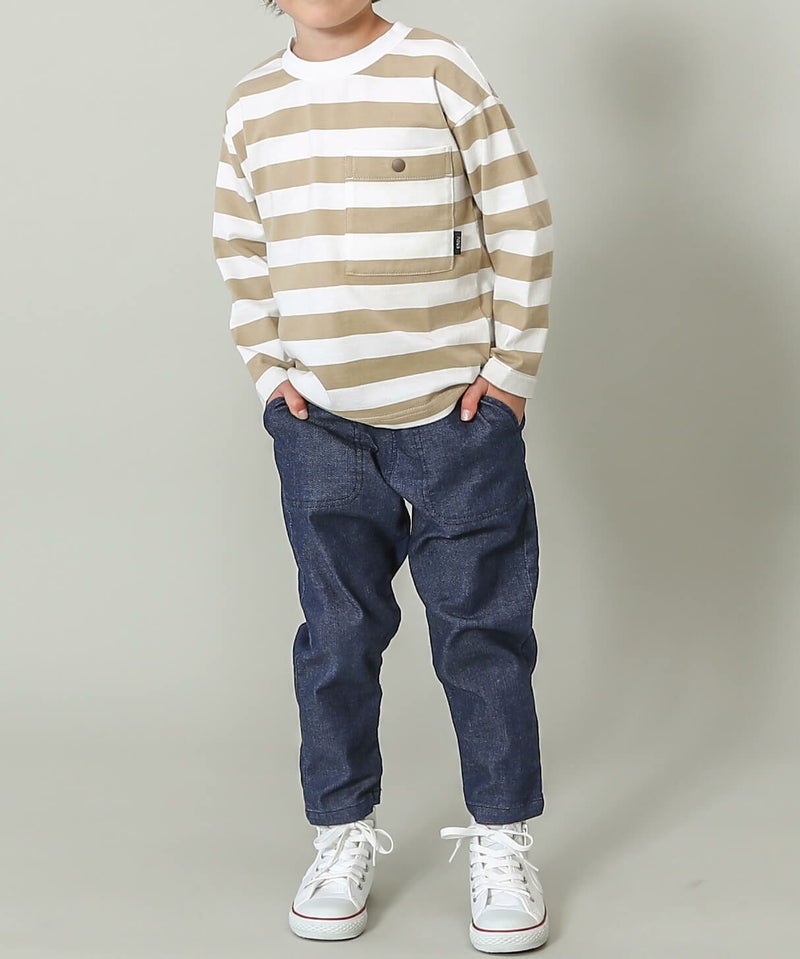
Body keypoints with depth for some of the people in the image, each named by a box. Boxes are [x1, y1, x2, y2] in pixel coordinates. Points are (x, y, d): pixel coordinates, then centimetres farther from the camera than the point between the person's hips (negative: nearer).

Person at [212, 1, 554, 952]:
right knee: (338, 631, 7)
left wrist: (512, 367, -5)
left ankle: (500, 838, 17)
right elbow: (240, 250, 16)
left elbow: (520, 222, -3)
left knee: (480, 624, 3)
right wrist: (268, 372, 6)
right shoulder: (251, 104, 6)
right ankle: (343, 834, 22)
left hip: (457, 411, -3)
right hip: (318, 421, 3)